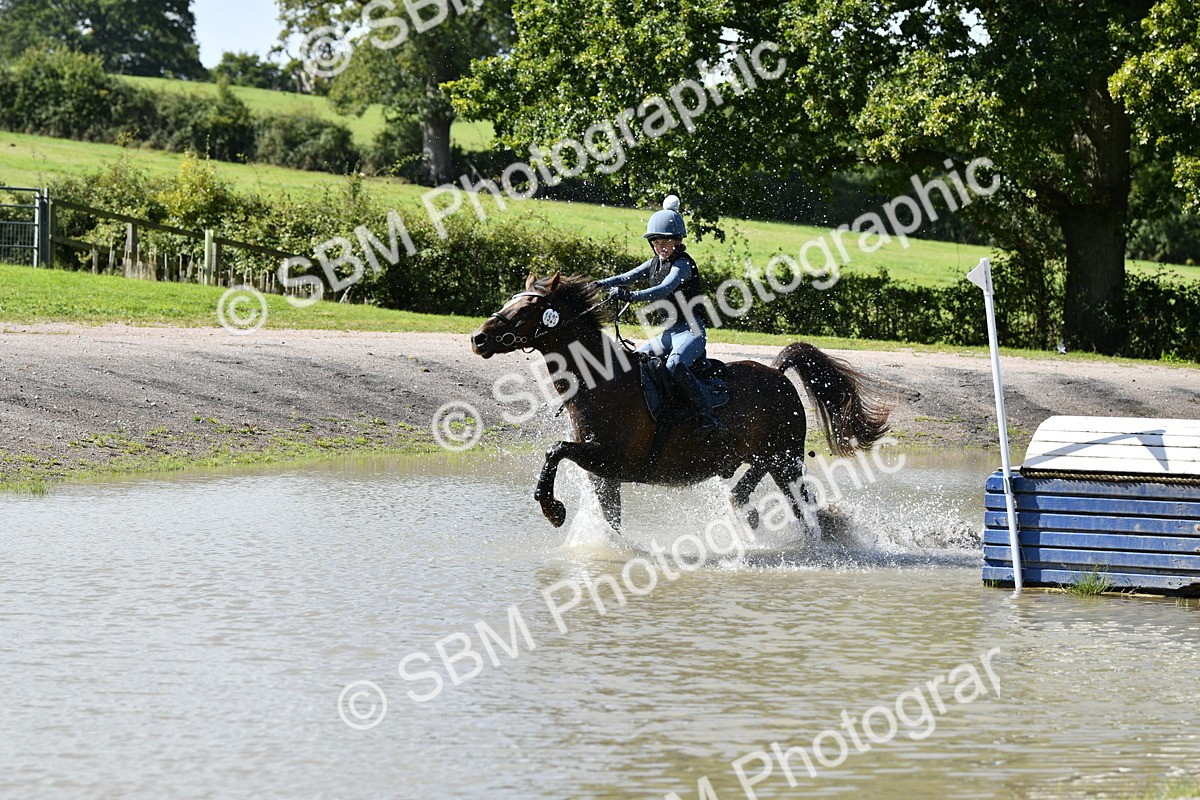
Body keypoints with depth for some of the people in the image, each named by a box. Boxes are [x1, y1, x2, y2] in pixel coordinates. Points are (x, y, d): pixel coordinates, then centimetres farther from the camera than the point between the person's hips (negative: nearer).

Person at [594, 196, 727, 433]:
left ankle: (708, 416, -36)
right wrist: (598, 285, -9)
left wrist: (631, 296, -43)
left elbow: (664, 290, -30)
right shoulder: (655, 263, 12)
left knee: (675, 365, -34)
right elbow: (627, 277, 7)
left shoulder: (682, 264, -14)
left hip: (691, 330, -9)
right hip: (668, 332, 9)